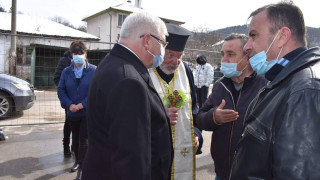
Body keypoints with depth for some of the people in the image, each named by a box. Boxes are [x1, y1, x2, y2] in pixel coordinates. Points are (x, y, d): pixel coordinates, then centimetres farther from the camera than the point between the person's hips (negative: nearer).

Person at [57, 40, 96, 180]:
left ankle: (81, 168, 12)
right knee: (75, 138, 19)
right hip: (72, 113, 4)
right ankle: (78, 161, 40)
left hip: (88, 112, -4)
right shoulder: (66, 72, 4)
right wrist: (69, 105, -12)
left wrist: (82, 104, -18)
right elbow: (61, 90, 3)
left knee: (83, 139, -2)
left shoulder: (93, 71, -8)